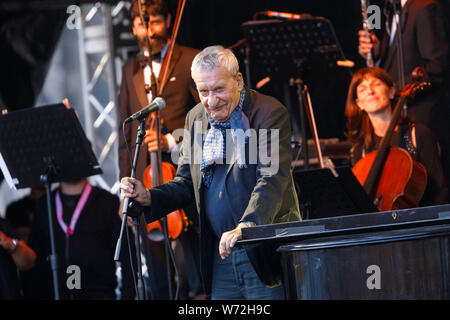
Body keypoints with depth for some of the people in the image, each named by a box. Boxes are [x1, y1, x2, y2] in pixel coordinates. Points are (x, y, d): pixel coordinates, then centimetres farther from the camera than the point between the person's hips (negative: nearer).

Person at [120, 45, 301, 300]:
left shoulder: (270, 114, -10)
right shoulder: (196, 119, 11)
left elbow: (272, 181, -21)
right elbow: (186, 183, 18)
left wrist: (245, 227, -36)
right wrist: (149, 197, -2)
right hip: (221, 255, 6)